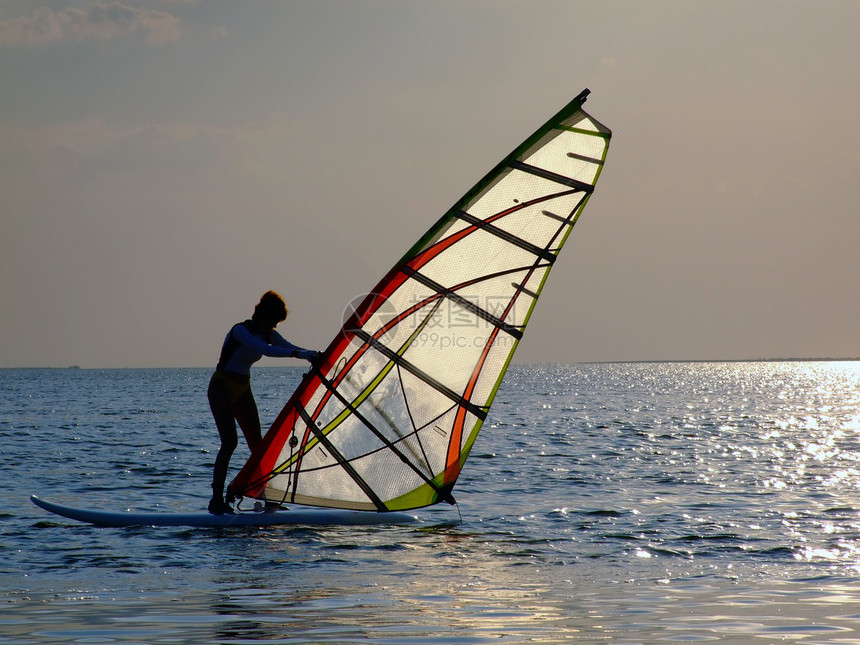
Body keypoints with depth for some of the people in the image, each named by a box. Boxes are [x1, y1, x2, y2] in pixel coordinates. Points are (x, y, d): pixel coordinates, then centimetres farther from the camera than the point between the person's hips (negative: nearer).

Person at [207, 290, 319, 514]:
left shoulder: (268, 334, 3)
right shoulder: (240, 330, -20)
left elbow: (289, 347, -8)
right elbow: (264, 350, -37)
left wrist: (310, 354, -30)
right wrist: (297, 354, -45)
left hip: (242, 389, 8)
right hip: (221, 388, -8)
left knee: (256, 442, 1)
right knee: (230, 441, -18)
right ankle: (217, 500, -16)